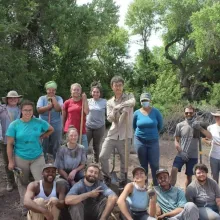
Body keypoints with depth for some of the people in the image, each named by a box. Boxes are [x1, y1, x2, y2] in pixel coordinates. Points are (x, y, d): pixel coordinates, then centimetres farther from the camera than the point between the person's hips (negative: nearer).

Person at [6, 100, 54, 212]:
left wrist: (41, 137, 1)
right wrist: (11, 161, -8)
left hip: (37, 157, 1)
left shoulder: (39, 122, -5)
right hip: (20, 159, 0)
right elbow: (10, 144, -6)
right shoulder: (14, 125, -8)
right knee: (22, 183, 14)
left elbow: (51, 129, 14)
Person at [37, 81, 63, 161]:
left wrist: (53, 98, -10)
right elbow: (39, 110, -11)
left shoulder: (59, 98, 3)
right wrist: (50, 106, -12)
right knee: (43, 146, 6)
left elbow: (58, 109, -14)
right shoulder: (42, 98, 3)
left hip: (56, 127, 0)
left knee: (56, 147, 9)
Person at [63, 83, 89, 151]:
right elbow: (63, 117, 10)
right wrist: (63, 127, 13)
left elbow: (86, 112, -12)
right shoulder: (67, 102, 2)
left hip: (81, 130, 1)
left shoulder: (83, 101, 5)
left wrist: (84, 99, -10)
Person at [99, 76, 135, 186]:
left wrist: (118, 106, -29)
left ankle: (123, 180, 25)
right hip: (112, 134, 3)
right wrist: (115, 111, -21)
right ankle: (106, 177, 22)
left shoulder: (129, 96, -1)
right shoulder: (110, 102, 9)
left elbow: (133, 102, -27)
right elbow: (109, 118, -3)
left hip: (125, 135, -3)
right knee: (102, 157, -1)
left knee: (124, 160, 6)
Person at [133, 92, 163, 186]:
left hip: (153, 141, -1)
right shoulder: (137, 113, -2)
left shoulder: (155, 112, -7)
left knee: (154, 164, -2)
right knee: (143, 164, 10)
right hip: (140, 141, 1)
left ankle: (156, 185, 12)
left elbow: (160, 125, 5)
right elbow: (134, 126, 14)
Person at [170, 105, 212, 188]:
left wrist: (200, 128, -21)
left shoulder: (198, 124, 2)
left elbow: (210, 136, -9)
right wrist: (181, 152, -10)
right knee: (174, 170, -21)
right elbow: (176, 141, 2)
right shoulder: (180, 125, 0)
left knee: (189, 176, 8)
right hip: (181, 154, -1)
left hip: (193, 156, 1)